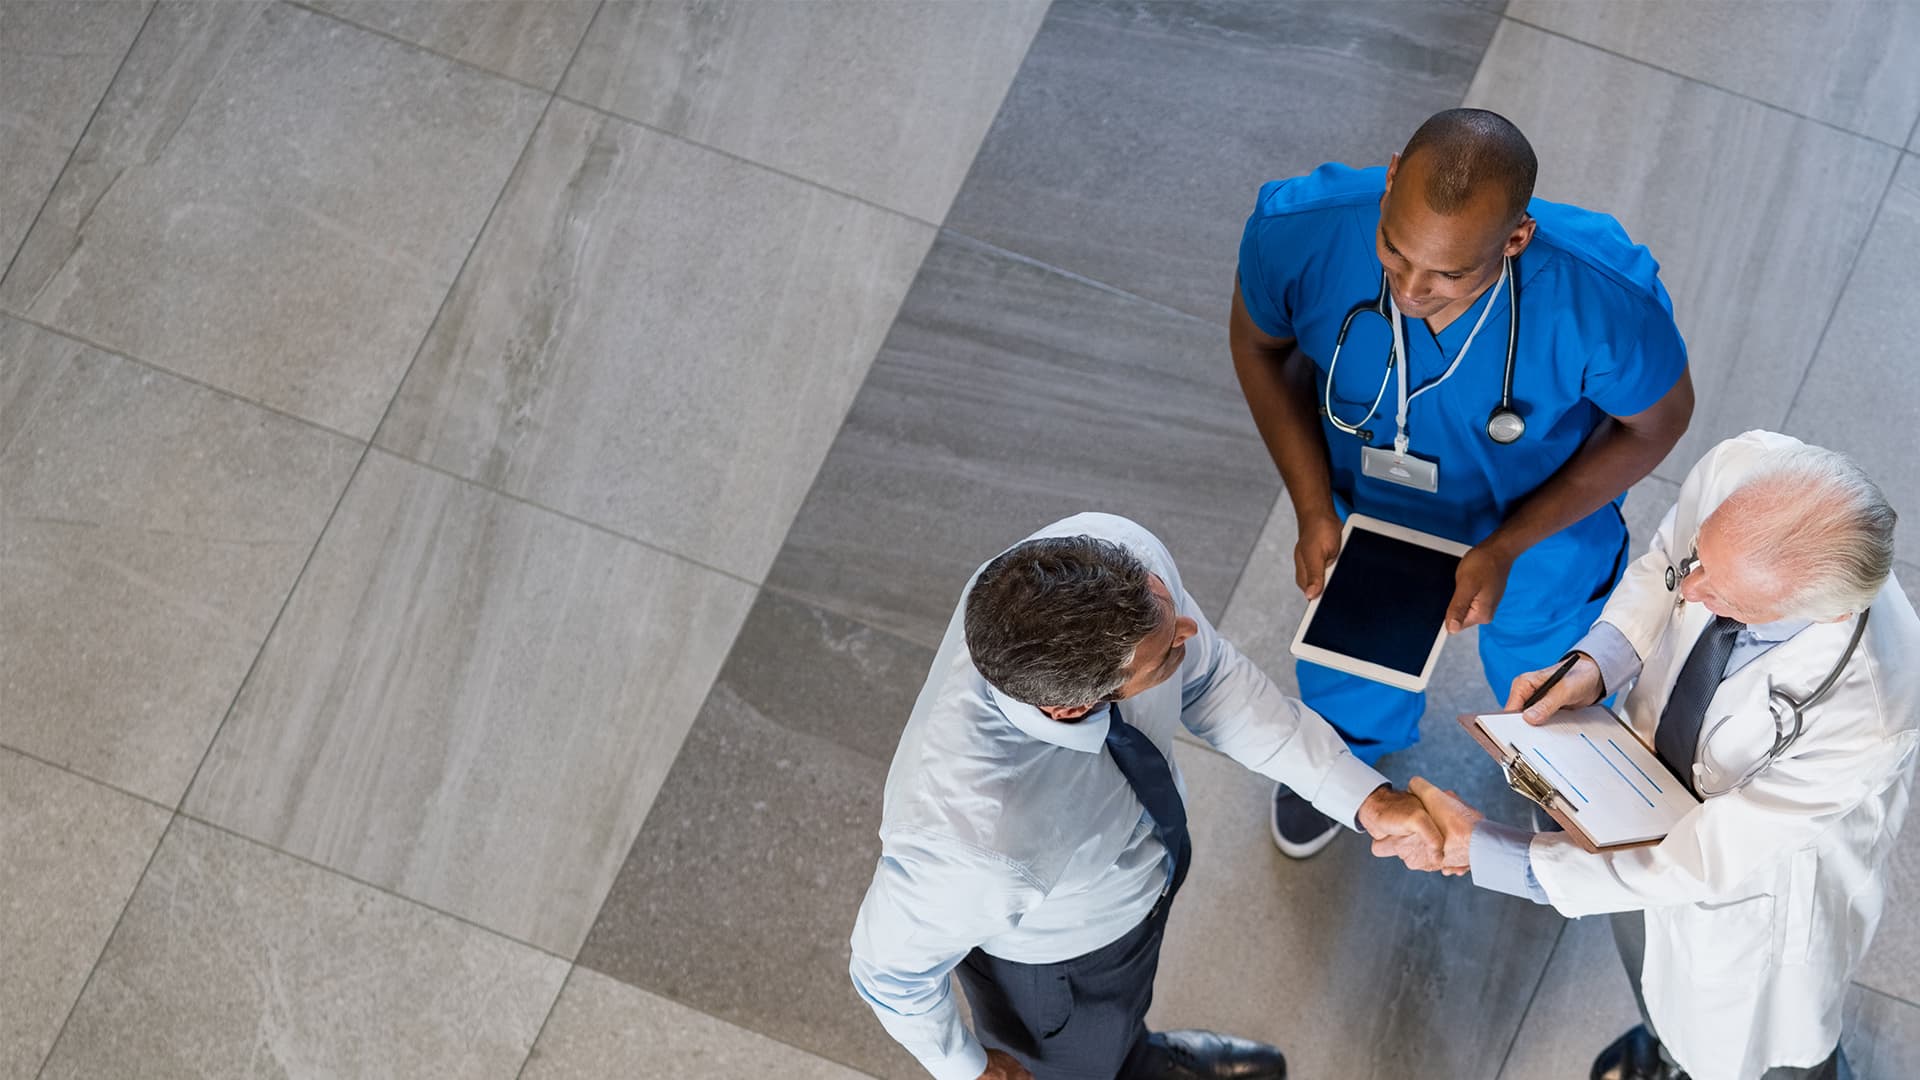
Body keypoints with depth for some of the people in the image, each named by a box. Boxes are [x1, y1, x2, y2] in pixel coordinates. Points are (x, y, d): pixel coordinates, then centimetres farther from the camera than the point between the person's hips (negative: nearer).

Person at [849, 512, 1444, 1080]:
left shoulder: (1119, 554, -37)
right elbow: (892, 970, -26)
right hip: (1050, 954, -4)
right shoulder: (973, 841, -49)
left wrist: (1365, 798, -21)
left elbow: (1207, 677, -14)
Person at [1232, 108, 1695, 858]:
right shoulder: (1300, 230, -38)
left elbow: (1656, 422, -20)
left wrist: (1506, 549, -24)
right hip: (1362, 507, 1)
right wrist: (1312, 509, -18)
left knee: (1540, 656, 31)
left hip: (1542, 520, -1)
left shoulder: (1605, 296, -42)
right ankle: (1345, 745, 70)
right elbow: (1261, 342, -14)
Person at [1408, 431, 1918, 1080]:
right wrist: (1593, 666, -25)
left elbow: (1696, 866, -34)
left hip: (1758, 873, -5)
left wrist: (1481, 851, -31)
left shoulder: (1867, 714, -45)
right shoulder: (1738, 470, -32)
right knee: (1642, 938, 35)